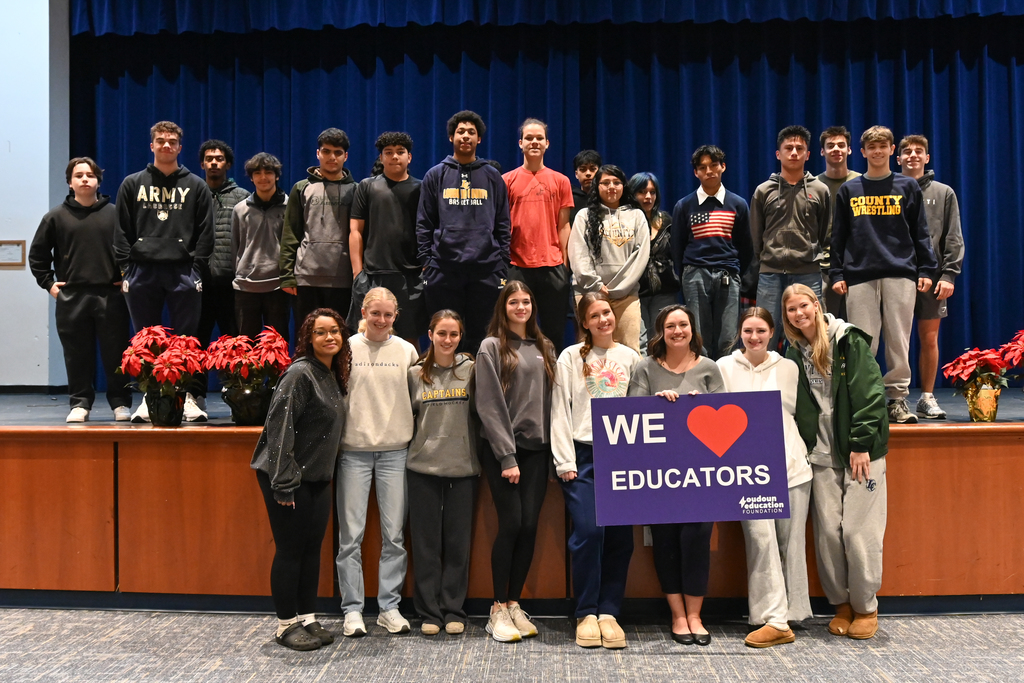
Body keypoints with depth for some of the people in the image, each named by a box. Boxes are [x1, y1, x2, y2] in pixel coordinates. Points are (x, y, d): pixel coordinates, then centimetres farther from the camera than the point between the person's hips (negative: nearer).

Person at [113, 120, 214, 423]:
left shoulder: (196, 186, 10)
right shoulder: (132, 184, 12)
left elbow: (205, 233, 6)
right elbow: (122, 231, 8)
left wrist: (196, 269, -3)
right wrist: (126, 268, -1)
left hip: (183, 273, -1)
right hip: (142, 272, 1)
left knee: (186, 339, -1)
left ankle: (187, 397, 6)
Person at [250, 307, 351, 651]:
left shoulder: (334, 376, 10)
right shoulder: (299, 373, -15)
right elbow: (279, 427, -20)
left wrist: (325, 469, 14)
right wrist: (283, 483, -22)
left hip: (318, 477, 8)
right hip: (287, 478, -8)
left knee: (312, 548, 12)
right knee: (290, 549, 1)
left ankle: (307, 619, 23)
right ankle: (286, 624, 14)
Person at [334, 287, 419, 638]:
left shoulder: (406, 351, 7)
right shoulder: (347, 348, 2)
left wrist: (411, 436, 5)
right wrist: (336, 438, 0)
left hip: (395, 451, 2)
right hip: (354, 451, -1)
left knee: (394, 534, 4)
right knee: (351, 534, 1)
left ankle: (389, 607, 15)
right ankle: (352, 609, 10)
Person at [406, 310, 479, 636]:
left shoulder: (471, 370, 2)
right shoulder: (415, 374, 4)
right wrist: (419, 442, 3)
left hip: (463, 466, 0)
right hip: (423, 467, 1)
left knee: (458, 541, 5)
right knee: (426, 541, 4)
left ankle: (454, 610, 16)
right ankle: (429, 612, 14)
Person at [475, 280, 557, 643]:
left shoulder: (544, 348, 15)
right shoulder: (492, 347, 0)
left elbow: (551, 399, 13)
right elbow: (490, 405, -6)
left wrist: (555, 449, 3)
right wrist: (506, 456, -12)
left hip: (537, 449, 4)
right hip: (501, 449, -4)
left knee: (529, 526, 2)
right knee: (511, 524, -7)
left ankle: (514, 604, 14)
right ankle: (499, 610, 5)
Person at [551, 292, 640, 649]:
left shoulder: (630, 358, 13)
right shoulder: (570, 358, 7)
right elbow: (560, 412, 2)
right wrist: (565, 462, -6)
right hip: (582, 455, -2)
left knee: (620, 535, -2)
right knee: (589, 531, -12)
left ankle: (608, 612, 8)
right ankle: (586, 614, 0)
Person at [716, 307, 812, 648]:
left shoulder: (788, 368, 13)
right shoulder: (724, 367, 8)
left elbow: (799, 411, 15)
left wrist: (794, 453, 6)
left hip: (790, 465, 2)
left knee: (791, 541, 3)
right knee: (761, 538, -11)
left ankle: (788, 615, 14)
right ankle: (775, 620, -8)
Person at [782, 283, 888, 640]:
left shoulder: (849, 341, -5)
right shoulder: (795, 353, 11)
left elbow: (869, 394, -9)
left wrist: (861, 444, -13)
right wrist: (801, 447, 2)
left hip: (860, 450, -4)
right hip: (821, 453, 4)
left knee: (859, 531, -4)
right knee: (827, 531, 2)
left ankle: (866, 608, 11)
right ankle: (841, 604, 17)